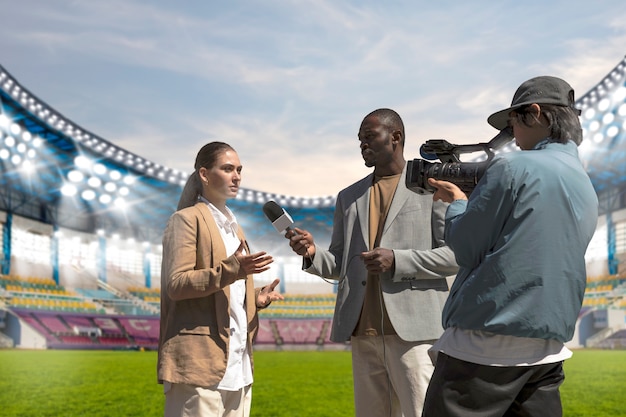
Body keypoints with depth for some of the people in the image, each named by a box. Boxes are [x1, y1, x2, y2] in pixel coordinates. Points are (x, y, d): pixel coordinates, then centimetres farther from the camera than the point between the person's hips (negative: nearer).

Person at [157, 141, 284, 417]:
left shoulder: (232, 224, 22)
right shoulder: (187, 219, -4)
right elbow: (176, 284, -14)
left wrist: (255, 297, 5)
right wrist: (231, 270, -25)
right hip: (200, 361, -8)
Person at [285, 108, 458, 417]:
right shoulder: (349, 197, 18)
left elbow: (457, 254, -3)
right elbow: (339, 265, 17)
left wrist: (397, 260, -15)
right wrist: (312, 254, -5)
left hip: (413, 330, -4)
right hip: (363, 333, 5)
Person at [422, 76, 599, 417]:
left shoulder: (513, 167, -10)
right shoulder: (587, 190, 14)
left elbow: (465, 248, -10)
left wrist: (457, 203, 10)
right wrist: (466, 200, 21)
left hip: (485, 347, -7)